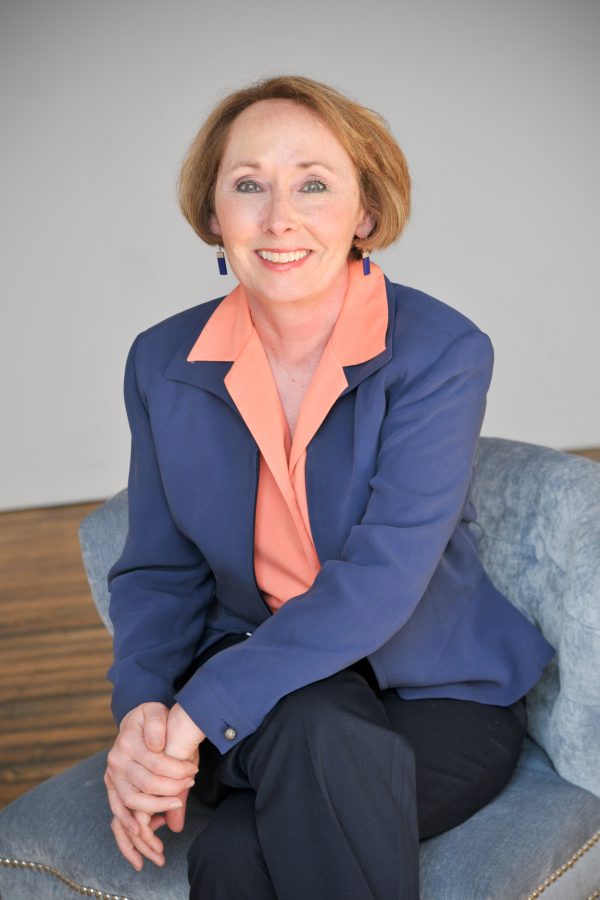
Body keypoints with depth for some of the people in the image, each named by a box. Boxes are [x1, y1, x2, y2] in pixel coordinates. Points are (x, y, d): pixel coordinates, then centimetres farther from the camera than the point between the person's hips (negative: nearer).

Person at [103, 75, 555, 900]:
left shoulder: (442, 352, -14)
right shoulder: (164, 362, 0)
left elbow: (382, 577, -24)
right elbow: (157, 572, 4)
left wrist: (197, 714, -31)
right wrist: (141, 708, -17)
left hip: (439, 694, -3)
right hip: (267, 692, 3)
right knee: (315, 727, -34)